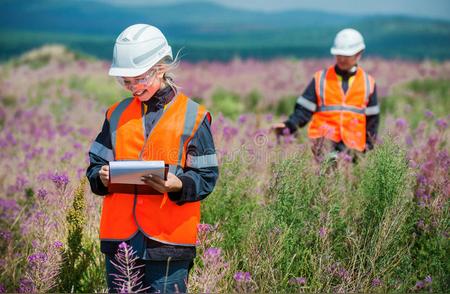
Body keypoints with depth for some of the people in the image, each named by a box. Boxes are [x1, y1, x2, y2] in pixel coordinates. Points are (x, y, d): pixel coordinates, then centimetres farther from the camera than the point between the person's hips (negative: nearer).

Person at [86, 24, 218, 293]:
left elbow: (207, 177, -1)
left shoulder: (193, 116, 0)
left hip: (169, 239, -4)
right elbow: (95, 165, 16)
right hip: (120, 236, 4)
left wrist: (178, 185, -20)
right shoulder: (117, 114, 12)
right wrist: (102, 176, -8)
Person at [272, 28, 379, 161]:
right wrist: (289, 126, -12)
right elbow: (304, 110, 5)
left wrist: (368, 145, 8)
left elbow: (372, 118, 18)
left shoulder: (368, 83, 13)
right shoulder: (321, 79, 9)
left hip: (352, 146, 2)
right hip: (323, 143, -2)